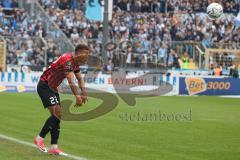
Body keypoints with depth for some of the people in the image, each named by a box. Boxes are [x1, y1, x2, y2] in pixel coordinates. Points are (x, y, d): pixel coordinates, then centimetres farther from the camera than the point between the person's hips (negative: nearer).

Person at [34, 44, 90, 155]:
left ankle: (54, 147, 1)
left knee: (58, 115, 2)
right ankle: (39, 138, -4)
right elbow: (71, 81, -32)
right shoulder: (67, 60, -25)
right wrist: (78, 97, -36)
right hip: (44, 86, -10)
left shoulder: (76, 62, 5)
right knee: (56, 114, -17)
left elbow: (80, 79, 14)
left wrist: (83, 93, -1)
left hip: (52, 87, 10)